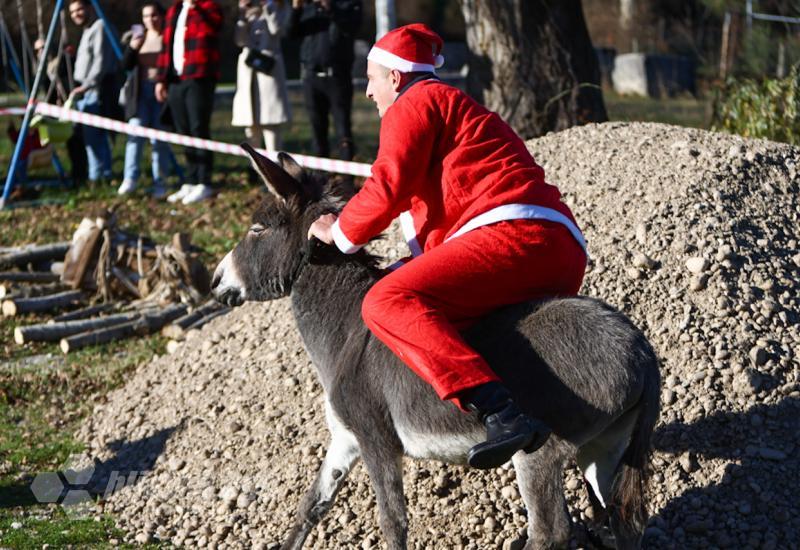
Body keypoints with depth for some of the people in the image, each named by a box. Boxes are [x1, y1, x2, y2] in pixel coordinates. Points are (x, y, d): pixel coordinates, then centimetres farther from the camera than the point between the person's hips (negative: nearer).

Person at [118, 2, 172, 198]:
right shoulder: (138, 37, 13)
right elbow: (126, 65, 8)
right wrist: (132, 47, -9)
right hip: (140, 91, 3)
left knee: (159, 137, -2)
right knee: (135, 131, -9)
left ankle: (159, 182, 4)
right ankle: (130, 178, -10)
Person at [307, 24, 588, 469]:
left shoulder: (413, 104, 5)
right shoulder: (462, 109, 36)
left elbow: (387, 189, -5)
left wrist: (340, 233, 11)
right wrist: (415, 265, 27)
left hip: (517, 234, -11)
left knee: (388, 303, -25)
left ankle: (504, 414, -43)